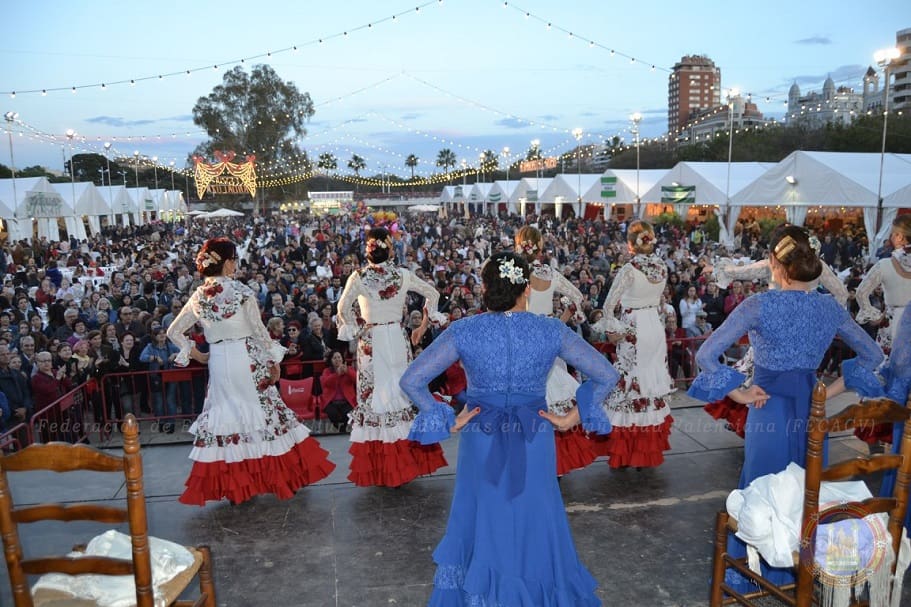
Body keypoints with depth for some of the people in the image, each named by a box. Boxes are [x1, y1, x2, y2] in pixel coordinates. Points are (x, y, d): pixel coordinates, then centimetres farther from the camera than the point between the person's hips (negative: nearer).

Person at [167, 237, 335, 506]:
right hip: (246, 360, -4)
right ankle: (275, 474, 16)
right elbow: (259, 330, -8)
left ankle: (234, 484, 16)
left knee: (225, 412, 10)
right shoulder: (241, 291, -10)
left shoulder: (199, 296, 5)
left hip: (217, 363, 4)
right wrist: (274, 360, 0)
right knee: (260, 410, 6)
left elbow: (173, 332, 10)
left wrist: (197, 355, 14)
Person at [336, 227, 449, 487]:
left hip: (371, 340, -2)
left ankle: (378, 463, 12)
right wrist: (428, 320, 18)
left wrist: (353, 329, 2)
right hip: (397, 339, 2)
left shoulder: (359, 277, -9)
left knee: (375, 391, 6)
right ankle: (407, 457, 20)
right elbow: (433, 294, 5)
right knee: (402, 388, 12)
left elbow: (343, 307, -15)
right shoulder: (403, 275, -2)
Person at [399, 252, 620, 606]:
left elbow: (411, 381, -11)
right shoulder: (551, 331, -8)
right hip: (534, 445, 0)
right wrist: (571, 418, 0)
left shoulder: (463, 332, -10)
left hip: (480, 444, 0)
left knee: (483, 522, 19)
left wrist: (449, 422, -5)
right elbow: (606, 376, -4)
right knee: (535, 522, 20)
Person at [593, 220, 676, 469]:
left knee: (631, 382, 2)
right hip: (655, 326, 6)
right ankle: (651, 448, 26)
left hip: (632, 330, -6)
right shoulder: (662, 268, 2)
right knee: (653, 380, 14)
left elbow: (609, 305, -15)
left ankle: (627, 450, 10)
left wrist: (612, 330, -3)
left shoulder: (629, 269, -16)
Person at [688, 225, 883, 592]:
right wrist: (831, 391, 6)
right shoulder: (830, 307, 0)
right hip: (811, 412, 5)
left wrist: (739, 394, -12)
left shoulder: (760, 305, -16)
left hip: (770, 413, -4)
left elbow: (706, 355, -22)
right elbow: (873, 355, 11)